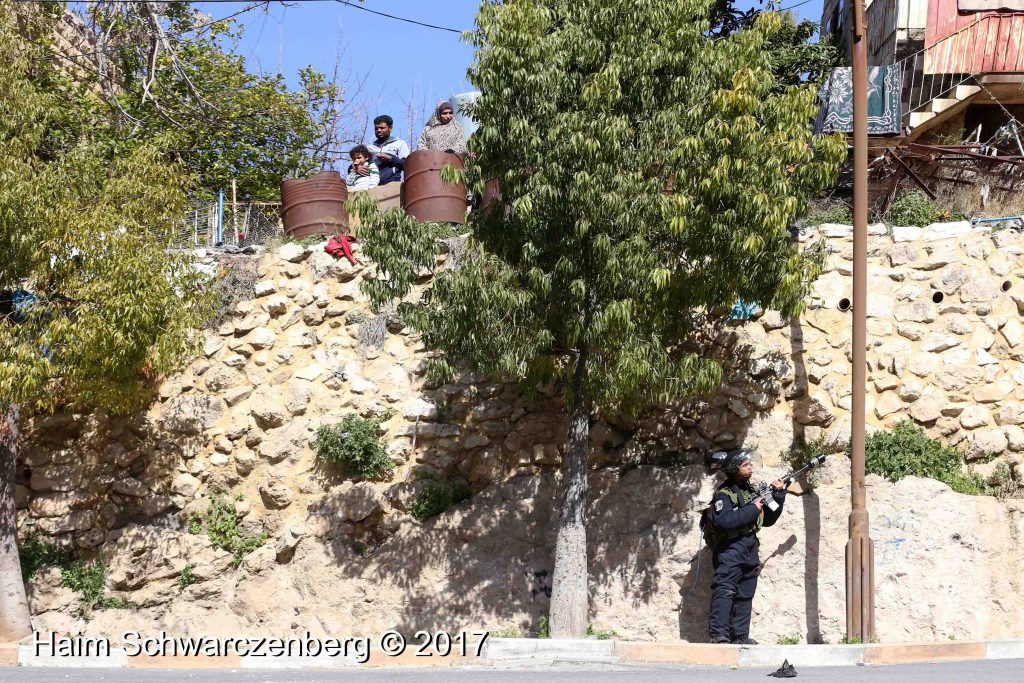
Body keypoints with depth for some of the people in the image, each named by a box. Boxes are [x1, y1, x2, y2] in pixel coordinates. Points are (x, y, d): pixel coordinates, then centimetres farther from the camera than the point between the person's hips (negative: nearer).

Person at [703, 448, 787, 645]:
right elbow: (723, 520, -24)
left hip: (749, 551, 8)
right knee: (725, 591, -15)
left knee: (745, 595, 8)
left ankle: (740, 637, 13)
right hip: (730, 548, -8)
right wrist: (753, 509, -17)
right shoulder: (724, 494, -7)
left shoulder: (752, 491, 16)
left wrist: (778, 496, 5)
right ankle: (719, 635, -19)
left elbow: (768, 520, 18)